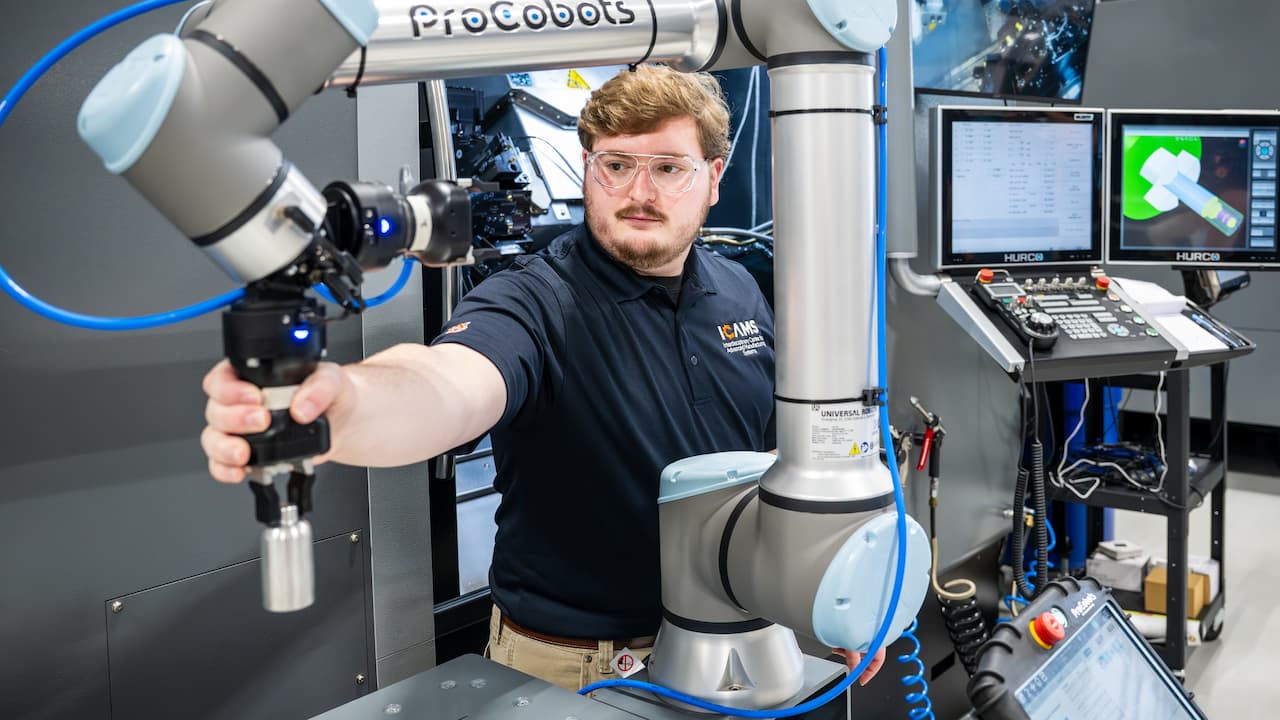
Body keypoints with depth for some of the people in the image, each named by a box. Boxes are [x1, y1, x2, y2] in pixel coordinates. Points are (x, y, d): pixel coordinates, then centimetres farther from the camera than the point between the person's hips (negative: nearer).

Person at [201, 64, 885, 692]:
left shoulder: (742, 295, -2)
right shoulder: (536, 303, -20)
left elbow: (780, 456, 8)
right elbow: (450, 383, -43)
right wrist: (344, 402, -64)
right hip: (567, 668, -4)